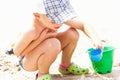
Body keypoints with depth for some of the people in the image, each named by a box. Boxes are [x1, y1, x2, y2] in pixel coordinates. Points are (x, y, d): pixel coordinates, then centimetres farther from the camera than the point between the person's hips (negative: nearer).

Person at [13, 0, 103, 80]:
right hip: (28, 62, -6)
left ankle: (65, 66, 15)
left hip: (43, 56, 7)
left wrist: (95, 38, -32)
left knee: (73, 33, -9)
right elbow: (17, 52, -25)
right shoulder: (31, 32, -38)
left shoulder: (55, 18, -22)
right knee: (53, 44, -36)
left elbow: (83, 25, -13)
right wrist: (41, 39, -33)